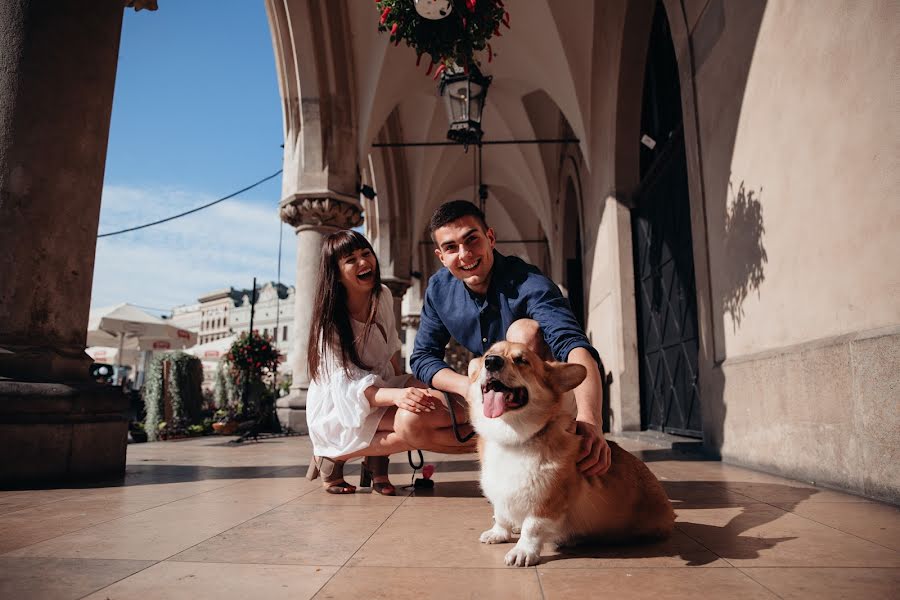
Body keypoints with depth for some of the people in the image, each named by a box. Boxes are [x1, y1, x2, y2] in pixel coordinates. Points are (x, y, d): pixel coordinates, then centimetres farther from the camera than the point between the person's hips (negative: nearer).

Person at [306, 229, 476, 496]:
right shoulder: (330, 321, -20)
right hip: (338, 409, -6)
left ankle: (377, 459, -7)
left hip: (381, 388, 6)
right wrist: (397, 396, -45)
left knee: (452, 410, -20)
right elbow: (347, 386, -28)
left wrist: (406, 386, 1)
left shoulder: (383, 297, -1)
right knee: (412, 420, -34)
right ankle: (332, 457, -13)